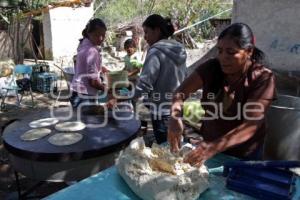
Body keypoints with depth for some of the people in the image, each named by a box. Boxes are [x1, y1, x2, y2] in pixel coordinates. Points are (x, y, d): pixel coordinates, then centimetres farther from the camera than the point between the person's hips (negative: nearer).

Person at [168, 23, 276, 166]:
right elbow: (181, 92, -16)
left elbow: (251, 125, -28)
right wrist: (175, 117, -37)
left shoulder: (262, 78, -20)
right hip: (208, 143, 3)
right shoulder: (211, 67, -12)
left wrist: (215, 147, -43)